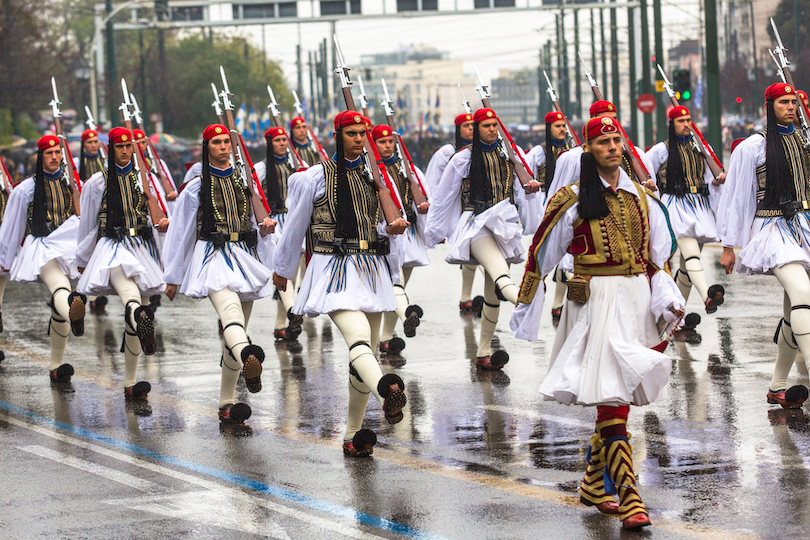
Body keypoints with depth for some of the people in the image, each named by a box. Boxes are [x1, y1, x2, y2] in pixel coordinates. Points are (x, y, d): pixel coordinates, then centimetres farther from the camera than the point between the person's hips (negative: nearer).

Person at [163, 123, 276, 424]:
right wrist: (173, 277, 12)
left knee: (235, 332, 3)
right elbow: (181, 232, 11)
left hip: (244, 258, 5)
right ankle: (249, 361, -64)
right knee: (230, 309, -34)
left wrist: (264, 228, 2)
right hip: (213, 257, -5)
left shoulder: (243, 184, 19)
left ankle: (227, 404, 9)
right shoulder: (197, 188, 7)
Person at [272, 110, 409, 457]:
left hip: (372, 269, 6)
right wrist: (282, 269, 16)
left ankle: (353, 436, 14)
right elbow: (295, 226, 8)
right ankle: (387, 393, -57)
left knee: (365, 353, 6)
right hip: (335, 270, -6)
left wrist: (391, 229, 0)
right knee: (359, 339, -29)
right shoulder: (316, 177, -1)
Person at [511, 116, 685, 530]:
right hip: (596, 299, -6)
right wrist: (525, 307, 9)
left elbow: (657, 258, 16)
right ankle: (628, 498, -19)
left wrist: (668, 300, 2)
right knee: (612, 398, -14)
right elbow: (540, 256, 5)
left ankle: (594, 484, 26)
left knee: (613, 398, 11)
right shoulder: (571, 200, -2)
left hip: (638, 298, 6)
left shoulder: (641, 198, 13)